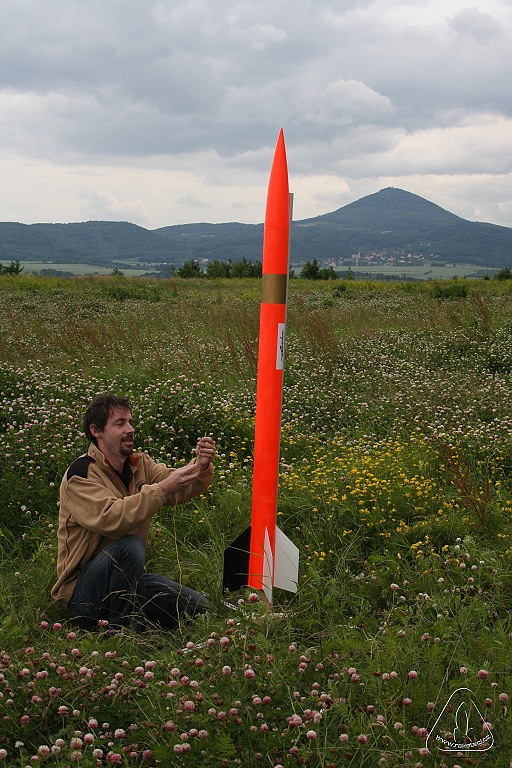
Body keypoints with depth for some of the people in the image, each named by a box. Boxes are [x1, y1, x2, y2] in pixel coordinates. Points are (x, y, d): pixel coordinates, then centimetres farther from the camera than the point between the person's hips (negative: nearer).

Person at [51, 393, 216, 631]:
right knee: (130, 546, -35)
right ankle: (124, 629, -18)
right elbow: (109, 519, -32)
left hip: (128, 576, 7)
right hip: (82, 590, -7)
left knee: (198, 607, -5)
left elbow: (179, 489, -7)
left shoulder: (139, 464, 8)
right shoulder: (80, 475, -16)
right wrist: (161, 489, -38)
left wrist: (201, 468, -28)